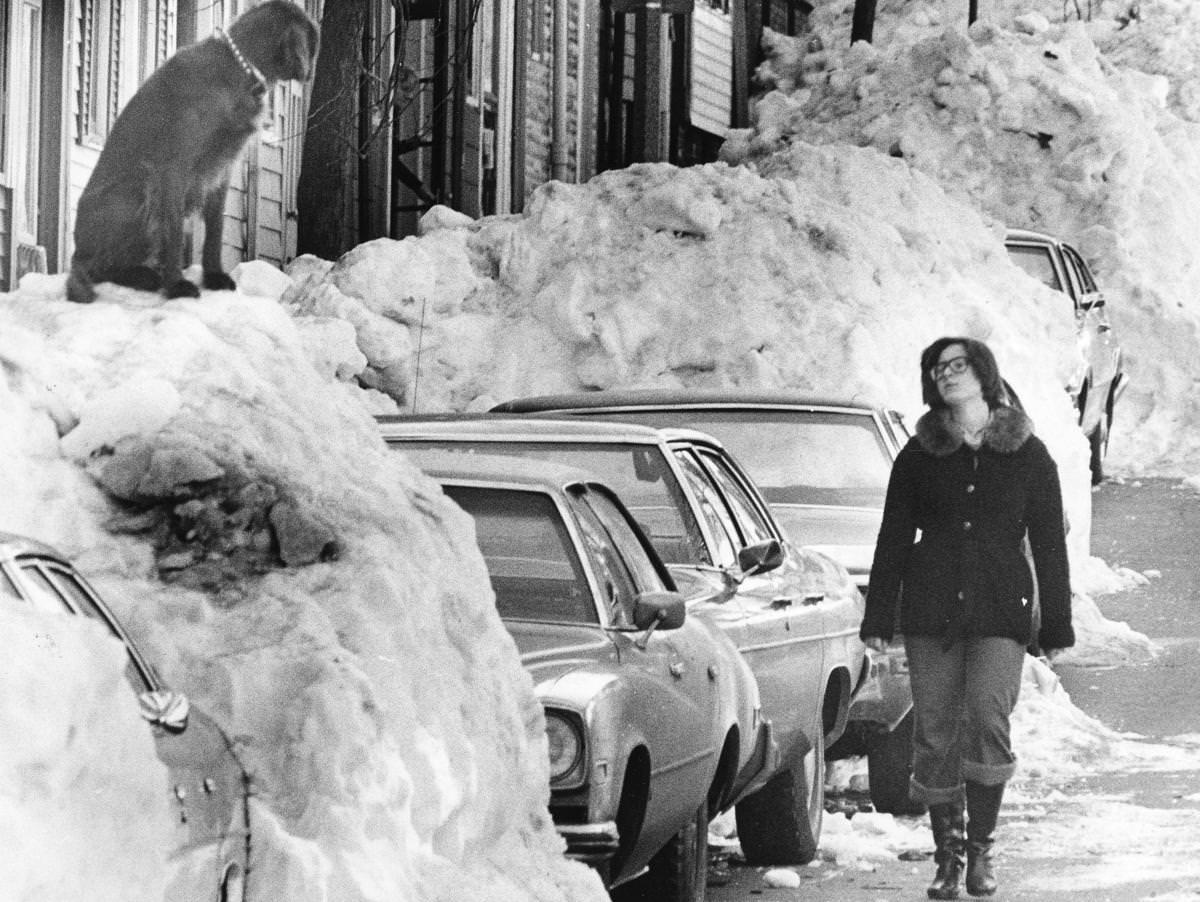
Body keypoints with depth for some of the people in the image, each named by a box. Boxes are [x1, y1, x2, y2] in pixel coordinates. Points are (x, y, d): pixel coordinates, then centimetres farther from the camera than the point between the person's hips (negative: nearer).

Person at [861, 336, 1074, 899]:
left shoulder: (1028, 455, 6)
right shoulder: (918, 456, 9)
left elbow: (1049, 544, 9)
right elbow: (893, 540, 11)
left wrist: (1056, 625, 6)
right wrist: (877, 619, 5)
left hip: (1001, 610, -2)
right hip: (931, 611, 2)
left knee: (986, 717, -19)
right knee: (935, 736, 0)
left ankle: (980, 847, -6)